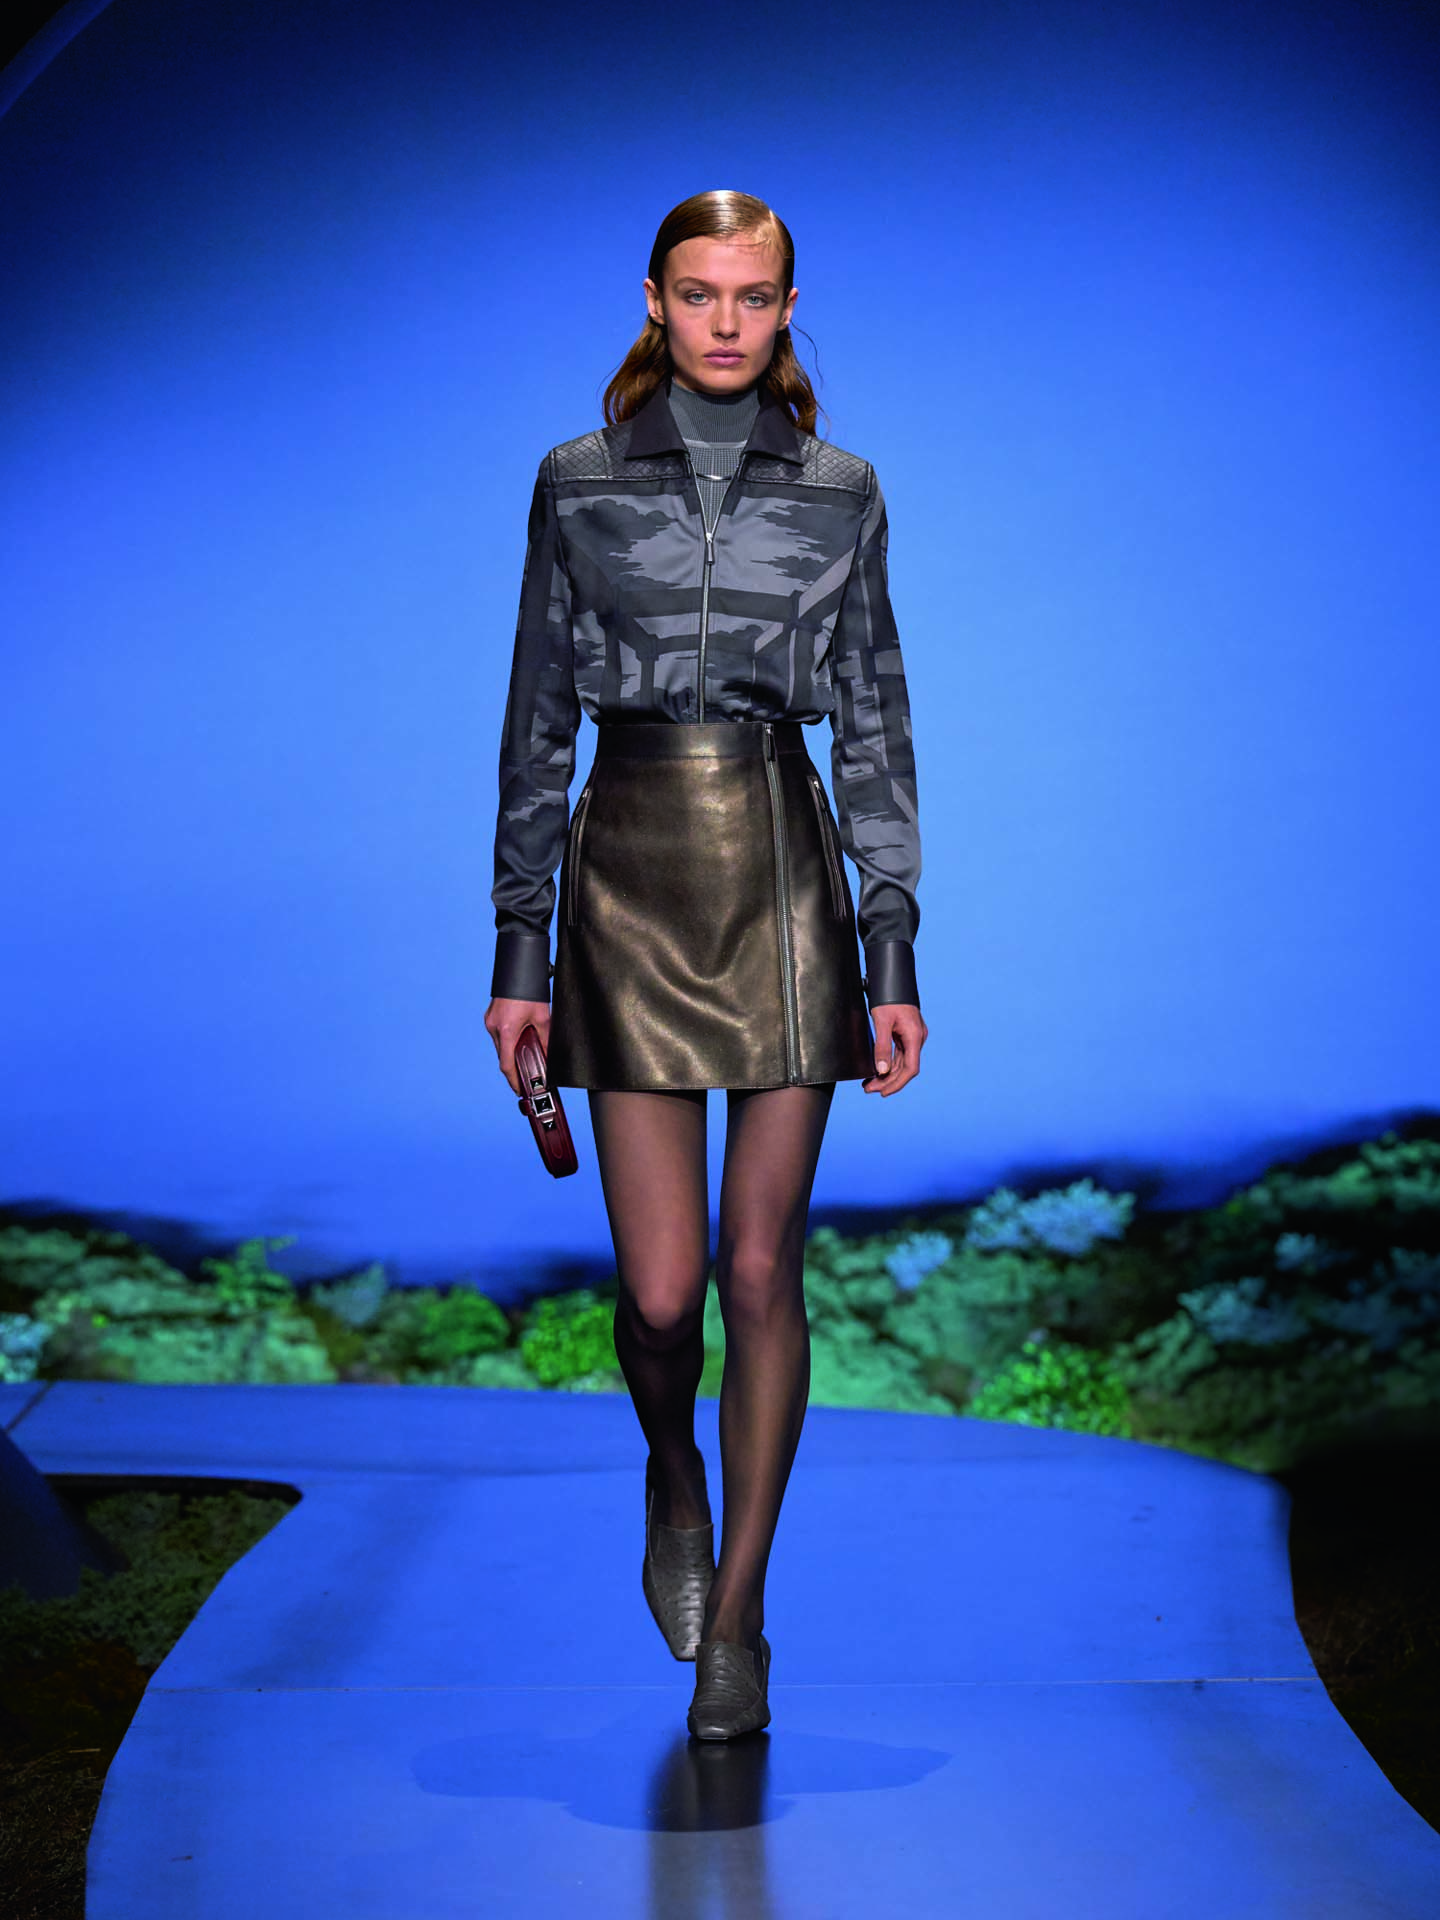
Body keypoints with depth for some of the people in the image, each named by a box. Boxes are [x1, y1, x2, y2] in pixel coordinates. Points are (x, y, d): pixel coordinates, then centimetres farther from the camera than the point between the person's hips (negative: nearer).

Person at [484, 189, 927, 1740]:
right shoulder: (579, 483, 4)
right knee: (662, 1284, -4)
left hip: (789, 880, 0)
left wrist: (896, 956, -1)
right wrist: (520, 948, 1)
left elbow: (874, 730, 5)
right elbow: (538, 723, 6)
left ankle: (734, 1623, 14)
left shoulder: (839, 494, 5)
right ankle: (674, 1478, 32)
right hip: (632, 877, 0)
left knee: (762, 1267, 0)